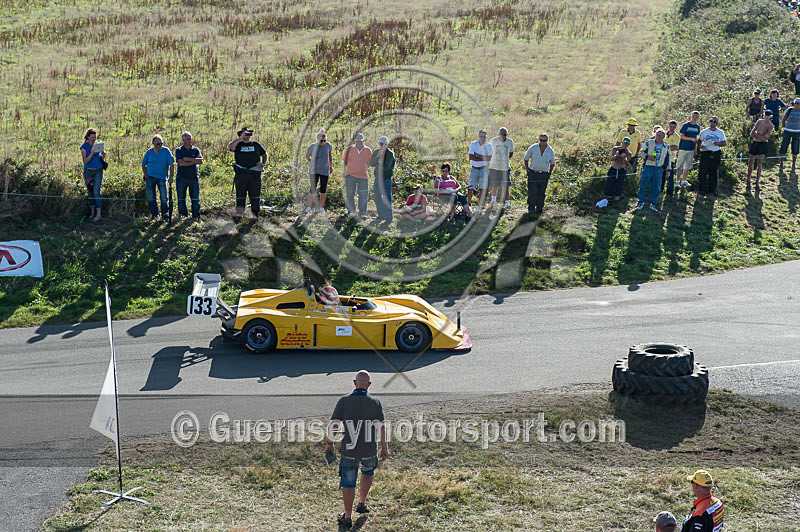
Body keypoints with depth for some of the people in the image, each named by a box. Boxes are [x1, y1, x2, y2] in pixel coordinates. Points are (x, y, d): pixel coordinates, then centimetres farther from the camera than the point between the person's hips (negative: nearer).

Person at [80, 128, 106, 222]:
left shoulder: (98, 145, 6)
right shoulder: (84, 147, -4)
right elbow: (85, 161, -12)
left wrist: (103, 154, -7)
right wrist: (92, 153, -25)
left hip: (98, 172, 0)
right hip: (88, 172, 0)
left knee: (96, 192, -9)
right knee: (90, 192, 7)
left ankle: (99, 214, -11)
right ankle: (92, 212, 19)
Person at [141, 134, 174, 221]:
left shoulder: (166, 151, -5)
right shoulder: (149, 152, 1)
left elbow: (171, 164, -6)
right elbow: (143, 164, 13)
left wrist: (171, 177, -12)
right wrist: (146, 175, 1)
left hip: (162, 177, -2)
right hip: (150, 177, 2)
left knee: (164, 197, -8)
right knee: (150, 198, 3)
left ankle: (164, 214, 5)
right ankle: (154, 214, 16)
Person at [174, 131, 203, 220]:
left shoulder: (196, 149, 9)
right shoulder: (179, 150, 3)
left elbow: (201, 161, -6)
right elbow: (181, 163, -12)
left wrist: (188, 159, -12)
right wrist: (194, 161, -9)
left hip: (194, 177, 1)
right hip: (182, 177, -1)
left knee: (195, 199, 0)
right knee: (181, 199, 3)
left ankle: (196, 216, 6)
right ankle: (183, 215, 13)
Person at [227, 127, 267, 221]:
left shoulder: (255, 144, 17)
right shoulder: (238, 145, 8)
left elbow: (264, 154, 27)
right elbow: (230, 146, -13)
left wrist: (263, 163, 9)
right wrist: (240, 138, -12)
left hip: (254, 173, 2)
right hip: (241, 173, -2)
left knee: (255, 195, 0)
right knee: (240, 194, 1)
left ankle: (255, 215, 6)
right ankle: (239, 214, 4)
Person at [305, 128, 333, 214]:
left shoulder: (328, 145, -7)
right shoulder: (312, 147, -12)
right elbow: (307, 156, 8)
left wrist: (331, 166, 19)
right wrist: (313, 163, 5)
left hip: (325, 171, 2)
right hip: (314, 171, -2)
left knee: (323, 189, 6)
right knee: (313, 188, -8)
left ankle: (322, 207, 19)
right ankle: (309, 207, 4)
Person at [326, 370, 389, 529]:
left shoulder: (343, 401, -9)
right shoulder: (376, 402, -8)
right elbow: (382, 427, -6)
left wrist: (329, 444, 8)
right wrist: (385, 448, 4)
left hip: (349, 451, -1)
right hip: (370, 451, 1)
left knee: (348, 483, 11)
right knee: (368, 471, 31)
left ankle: (347, 517, 19)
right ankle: (362, 503, 34)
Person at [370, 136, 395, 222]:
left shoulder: (390, 154, -12)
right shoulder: (376, 152, 4)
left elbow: (386, 167, -20)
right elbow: (371, 164, -5)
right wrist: (377, 156, -18)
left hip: (386, 178, -6)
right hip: (377, 178, 6)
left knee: (386, 197, -7)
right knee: (377, 197, 13)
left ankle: (388, 217, -1)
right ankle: (381, 215, 26)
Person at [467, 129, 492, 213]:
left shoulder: (488, 145, -1)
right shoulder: (473, 144, -3)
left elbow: (489, 158, -13)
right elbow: (470, 157, -14)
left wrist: (477, 155, -16)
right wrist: (483, 158, -15)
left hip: (484, 169, 0)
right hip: (474, 169, 0)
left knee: (482, 189, 1)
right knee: (470, 188, -2)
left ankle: (478, 207, 10)